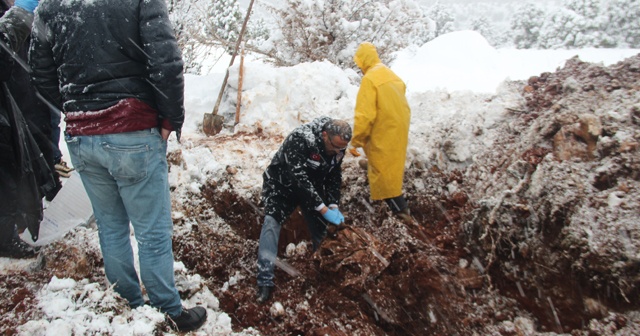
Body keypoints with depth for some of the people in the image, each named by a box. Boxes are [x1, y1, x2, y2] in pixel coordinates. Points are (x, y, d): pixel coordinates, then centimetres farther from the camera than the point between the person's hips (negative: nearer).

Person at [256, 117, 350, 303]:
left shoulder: (338, 145, -14)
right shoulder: (300, 139, -36)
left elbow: (334, 177, -3)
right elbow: (298, 178, -40)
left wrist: (334, 206, -15)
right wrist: (323, 209, -39)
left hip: (312, 186, 6)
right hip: (282, 183, -5)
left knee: (320, 227, 4)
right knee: (272, 222, -22)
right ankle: (265, 281, -23)